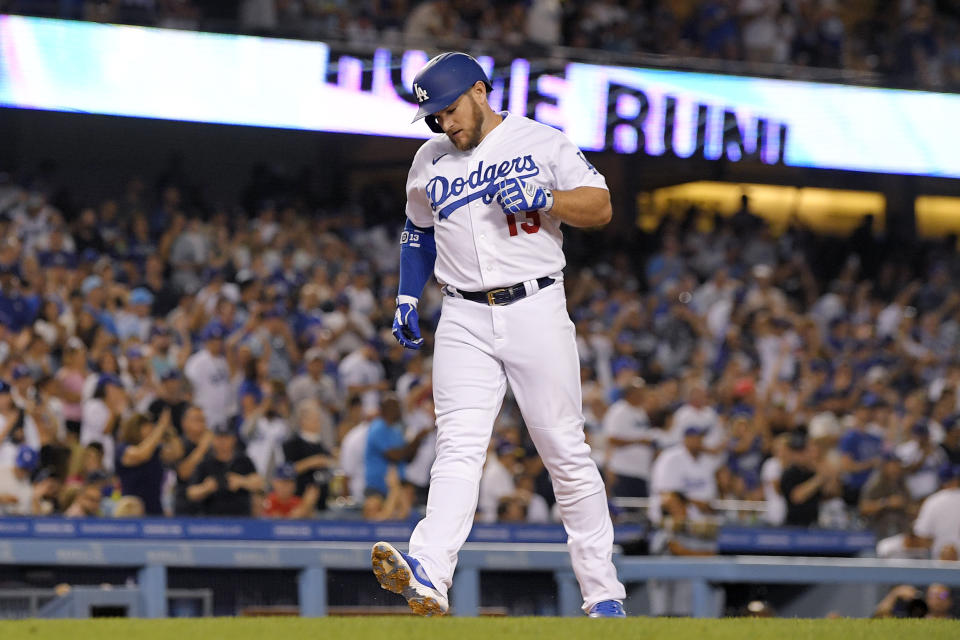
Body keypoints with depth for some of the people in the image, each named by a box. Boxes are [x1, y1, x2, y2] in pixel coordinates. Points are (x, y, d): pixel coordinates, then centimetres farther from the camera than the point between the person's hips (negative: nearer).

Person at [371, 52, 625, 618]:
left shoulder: (543, 143, 1)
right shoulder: (431, 162, 13)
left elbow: (601, 209, -3)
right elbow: (419, 231, 26)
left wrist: (543, 199, -18)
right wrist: (408, 298, 16)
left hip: (536, 312, -2)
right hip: (465, 322, 3)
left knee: (566, 451, 0)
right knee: (459, 446, -13)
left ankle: (603, 590, 9)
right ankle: (429, 577, -30)